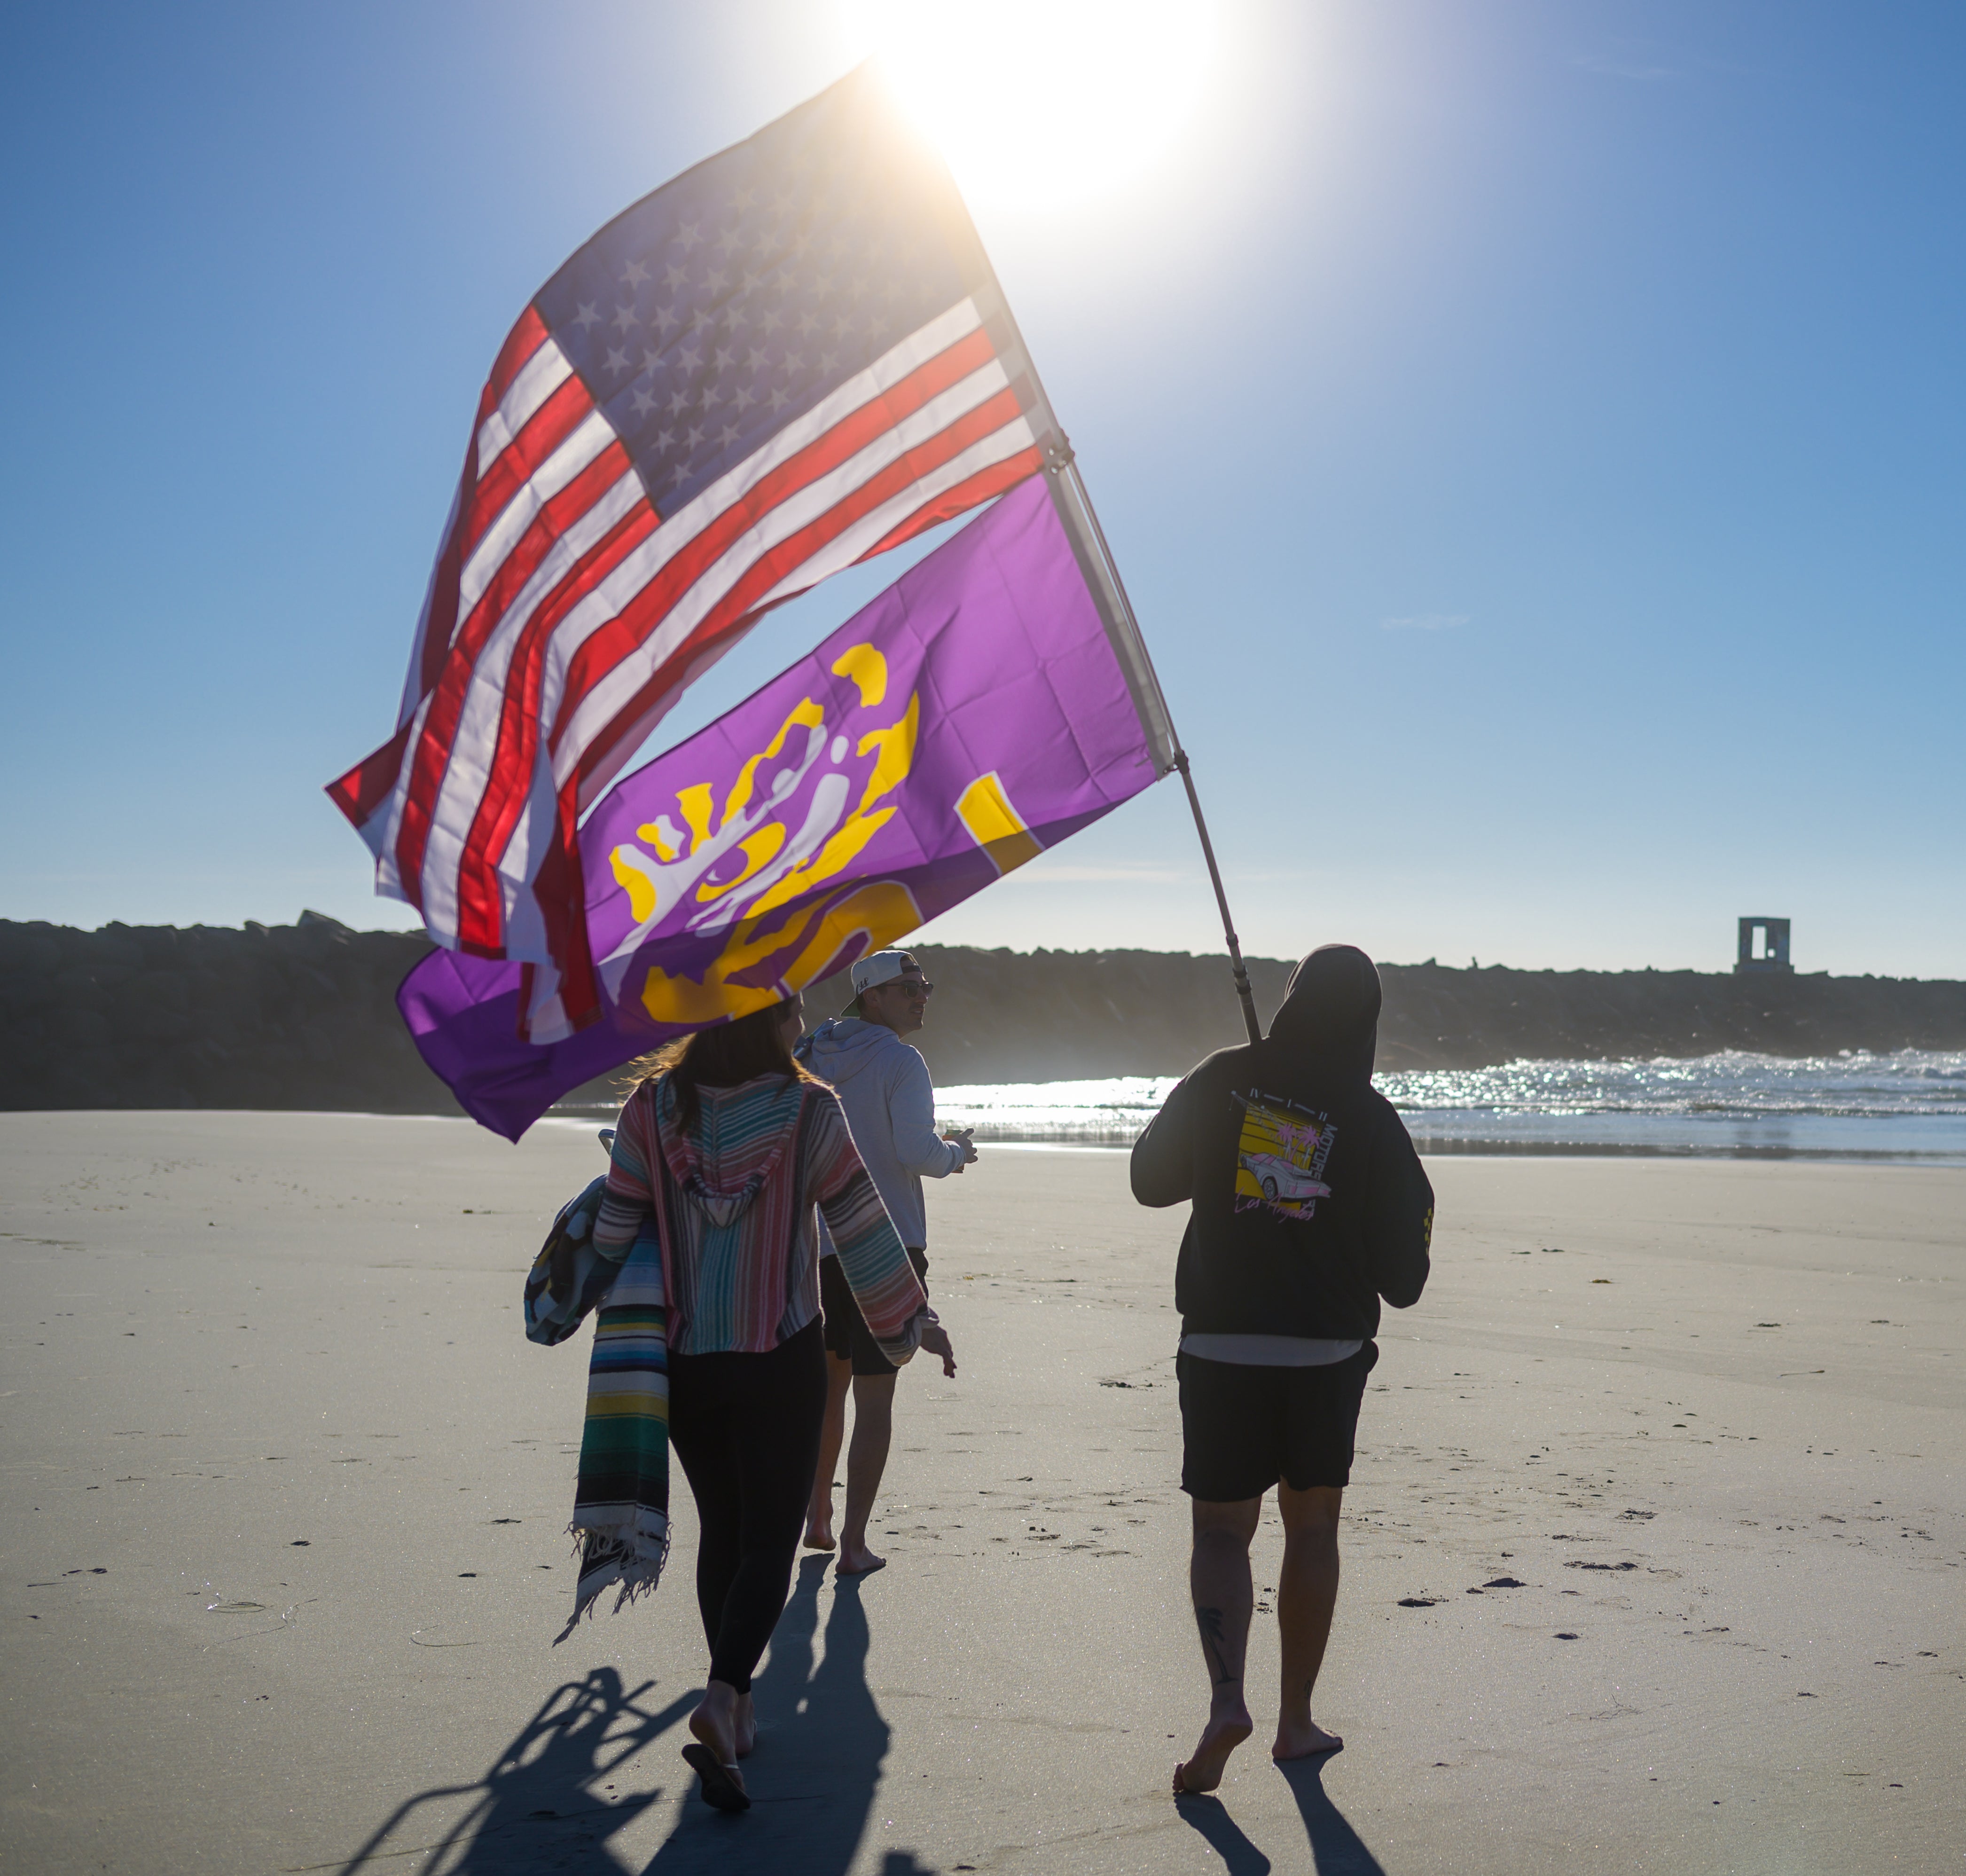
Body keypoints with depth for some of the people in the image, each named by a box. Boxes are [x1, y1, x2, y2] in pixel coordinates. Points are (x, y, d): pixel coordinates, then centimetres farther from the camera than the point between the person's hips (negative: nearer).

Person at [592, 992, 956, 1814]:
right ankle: (722, 1699, -15)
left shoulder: (654, 1106, -6)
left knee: (721, 1530, 18)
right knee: (769, 1540, 5)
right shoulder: (808, 1111, -13)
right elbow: (862, 1230, -6)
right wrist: (911, 1322, 8)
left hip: (683, 1363, 3)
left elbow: (616, 1235, -3)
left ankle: (736, 1713, 26)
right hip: (780, 1362, -3)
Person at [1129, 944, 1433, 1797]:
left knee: (1221, 1530, 6)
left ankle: (1225, 1698, -15)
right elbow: (1401, 1274, -1)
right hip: (1328, 1351, 1)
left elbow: (1150, 1177, 8)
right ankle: (1297, 1720, 22)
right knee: (1312, 1526, 16)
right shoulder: (1371, 1118, -4)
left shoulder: (1223, 1080, -4)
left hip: (1221, 1345, -1)